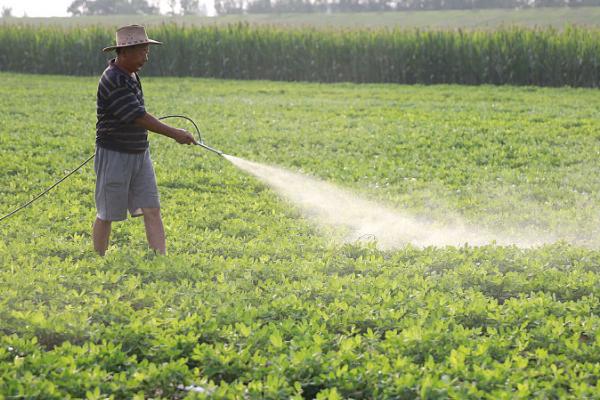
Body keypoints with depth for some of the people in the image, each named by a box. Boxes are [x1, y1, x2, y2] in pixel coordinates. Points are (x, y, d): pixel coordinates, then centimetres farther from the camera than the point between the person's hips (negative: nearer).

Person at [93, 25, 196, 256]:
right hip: (114, 156, -8)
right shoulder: (113, 82, -21)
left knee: (152, 210, -1)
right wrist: (174, 134, -20)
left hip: (139, 154, 8)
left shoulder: (130, 75, 8)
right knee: (107, 215, 4)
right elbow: (140, 117, -23)